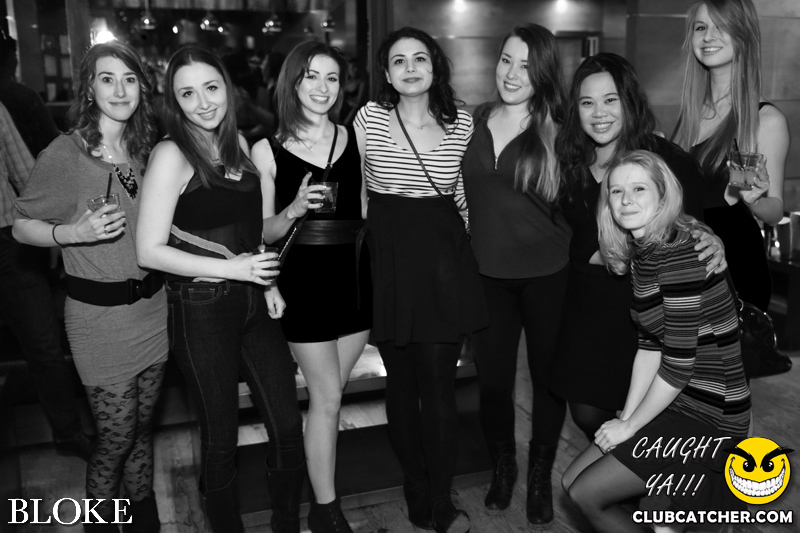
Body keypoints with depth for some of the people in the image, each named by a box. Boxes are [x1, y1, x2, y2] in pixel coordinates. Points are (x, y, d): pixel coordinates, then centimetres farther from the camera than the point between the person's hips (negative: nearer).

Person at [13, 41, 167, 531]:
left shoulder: (145, 149, 6)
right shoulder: (64, 155, -12)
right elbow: (21, 226, -4)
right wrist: (73, 232, -21)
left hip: (152, 305, 5)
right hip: (99, 314, -5)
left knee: (144, 422, 17)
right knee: (118, 433, 4)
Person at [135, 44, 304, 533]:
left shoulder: (238, 143, 6)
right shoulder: (172, 154, -12)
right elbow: (150, 251, -14)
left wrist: (267, 283, 3)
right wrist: (234, 269, -18)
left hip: (253, 302, 6)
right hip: (202, 310, -5)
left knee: (288, 424, 10)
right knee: (221, 436, 9)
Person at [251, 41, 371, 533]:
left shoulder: (355, 139, 4)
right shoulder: (268, 150, -3)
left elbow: (367, 211, 10)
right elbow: (265, 232, -1)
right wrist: (295, 208, -20)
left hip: (354, 275, 3)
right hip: (305, 279, -3)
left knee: (330, 392, 13)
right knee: (326, 397, 2)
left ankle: (320, 473, 36)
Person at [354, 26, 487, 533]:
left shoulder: (462, 123, 3)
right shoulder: (369, 117, 0)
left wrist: (468, 252, 10)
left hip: (444, 256, 0)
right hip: (387, 256, 0)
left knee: (438, 383, -2)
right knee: (401, 380, 9)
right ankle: (417, 490, 27)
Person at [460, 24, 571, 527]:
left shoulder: (558, 131, -7)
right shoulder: (474, 121, 2)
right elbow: (462, 192, 8)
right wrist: (471, 250, 3)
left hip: (548, 275, -2)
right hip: (488, 275, 3)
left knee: (548, 376, 12)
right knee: (493, 378, 12)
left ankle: (541, 476, 33)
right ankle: (503, 467, 36)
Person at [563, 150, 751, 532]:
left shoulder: (679, 253, -22)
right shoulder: (640, 253, 6)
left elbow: (679, 363, -22)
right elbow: (649, 347, 8)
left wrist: (630, 426, -10)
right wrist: (626, 417, 2)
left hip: (708, 418, -9)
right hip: (675, 403, 9)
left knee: (586, 494, -4)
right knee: (573, 479, 10)